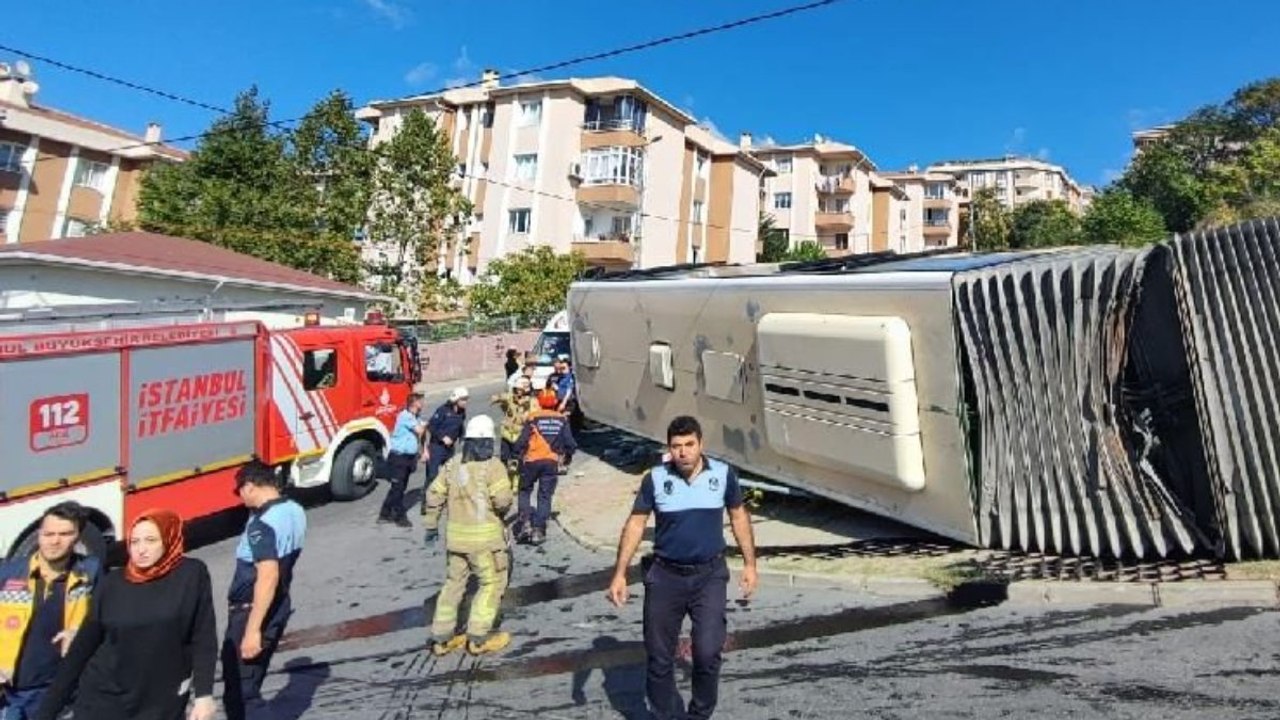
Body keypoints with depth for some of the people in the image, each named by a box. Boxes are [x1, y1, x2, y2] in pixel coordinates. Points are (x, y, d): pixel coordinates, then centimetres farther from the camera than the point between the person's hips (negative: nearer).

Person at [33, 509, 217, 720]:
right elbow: (83, 647, 7)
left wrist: (204, 694, -15)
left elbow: (204, 639, -9)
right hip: (101, 702, 3)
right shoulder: (113, 584, -1)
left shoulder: (192, 575, -8)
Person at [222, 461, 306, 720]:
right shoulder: (295, 511, 2)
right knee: (250, 684, 24)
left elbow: (268, 577, -29)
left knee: (239, 693, 1)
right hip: (279, 607, 9)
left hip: (253, 612, -9)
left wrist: (252, 629, -25)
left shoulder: (262, 524, -25)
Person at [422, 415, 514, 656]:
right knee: (491, 584, 7)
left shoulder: (453, 465, 7)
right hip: (485, 535, -6)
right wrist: (501, 512, 4)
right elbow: (502, 501, -19)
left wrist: (430, 526, 19)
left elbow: (434, 495, 9)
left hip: (456, 534, 6)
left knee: (454, 583, 17)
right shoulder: (492, 465, -11)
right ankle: (478, 638, 9)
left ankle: (442, 637, 23)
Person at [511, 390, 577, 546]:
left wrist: (518, 454, 10)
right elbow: (569, 442, 4)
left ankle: (525, 523, 5)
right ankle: (538, 530, 6)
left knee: (525, 491, 17)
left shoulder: (533, 418, -3)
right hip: (552, 462, 1)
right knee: (545, 496, 8)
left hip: (532, 460, -1)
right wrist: (568, 456, 22)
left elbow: (522, 441, -7)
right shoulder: (562, 419, 3)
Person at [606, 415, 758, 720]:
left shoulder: (724, 474, -6)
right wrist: (620, 573, -6)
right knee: (659, 657, 10)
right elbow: (635, 524, -2)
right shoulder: (655, 479, -8)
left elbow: (739, 516, 8)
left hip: (710, 575, 0)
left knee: (708, 652, -8)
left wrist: (749, 563, 8)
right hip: (665, 576, 1)